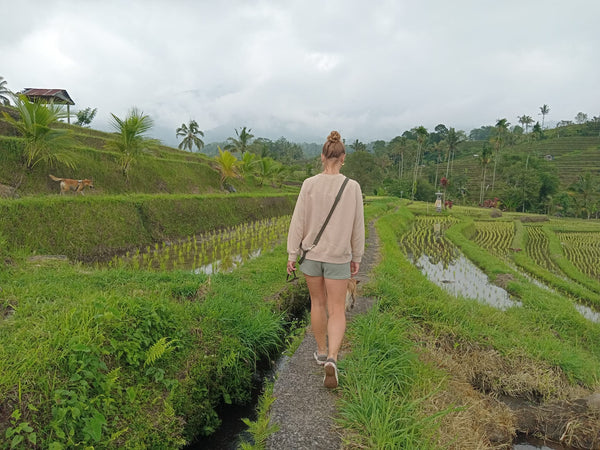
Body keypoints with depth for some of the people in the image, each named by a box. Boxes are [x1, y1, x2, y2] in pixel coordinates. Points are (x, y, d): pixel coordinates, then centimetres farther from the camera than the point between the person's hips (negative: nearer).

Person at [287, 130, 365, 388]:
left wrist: (292, 254, 1)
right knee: (337, 311, 6)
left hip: (312, 252, 1)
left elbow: (298, 221, -8)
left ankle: (322, 351, 33)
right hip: (338, 256, -1)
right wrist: (356, 257, 8)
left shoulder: (309, 185, -10)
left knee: (317, 303, 19)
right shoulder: (352, 187, -10)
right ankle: (331, 359, -12)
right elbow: (357, 226, -4)